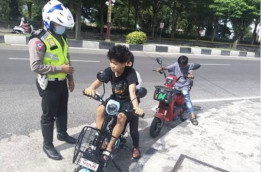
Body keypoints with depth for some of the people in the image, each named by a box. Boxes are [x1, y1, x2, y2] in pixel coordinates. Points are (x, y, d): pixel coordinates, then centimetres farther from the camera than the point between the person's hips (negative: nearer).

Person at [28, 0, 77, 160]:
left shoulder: (61, 37, 10)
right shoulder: (39, 40, -18)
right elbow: (36, 66, -23)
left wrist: (70, 78, 15)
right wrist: (60, 68, -23)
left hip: (62, 82, 8)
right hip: (49, 84, -8)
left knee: (62, 111, 21)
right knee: (49, 115, 5)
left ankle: (62, 134, 42)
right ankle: (48, 145, 22)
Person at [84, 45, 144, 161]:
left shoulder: (130, 72, -24)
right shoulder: (109, 71, -11)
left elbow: (132, 90, -37)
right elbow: (98, 81, -25)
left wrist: (136, 107, -54)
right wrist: (91, 88, -49)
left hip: (128, 101, -4)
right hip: (115, 98, 5)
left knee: (121, 117, -31)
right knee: (100, 109, -21)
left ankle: (109, 148, -17)